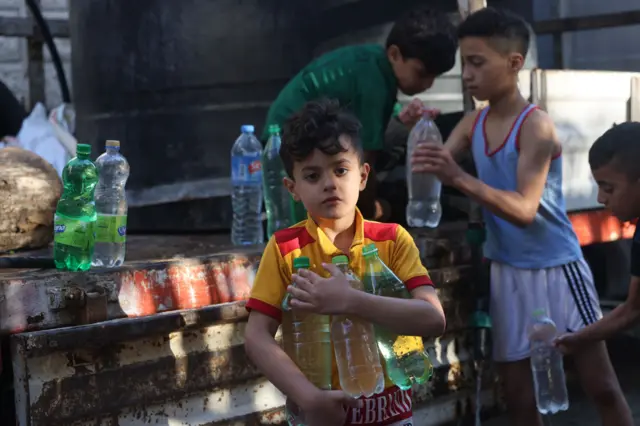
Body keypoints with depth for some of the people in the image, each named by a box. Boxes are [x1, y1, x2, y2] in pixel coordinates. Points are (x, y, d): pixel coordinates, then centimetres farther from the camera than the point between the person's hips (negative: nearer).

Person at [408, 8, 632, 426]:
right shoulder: (473, 123, 2)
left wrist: (459, 178, -41)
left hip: (556, 268, -6)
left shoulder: (537, 125, -19)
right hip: (507, 273, 6)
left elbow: (524, 210, -27)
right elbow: (434, 170, -2)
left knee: (602, 386, 5)